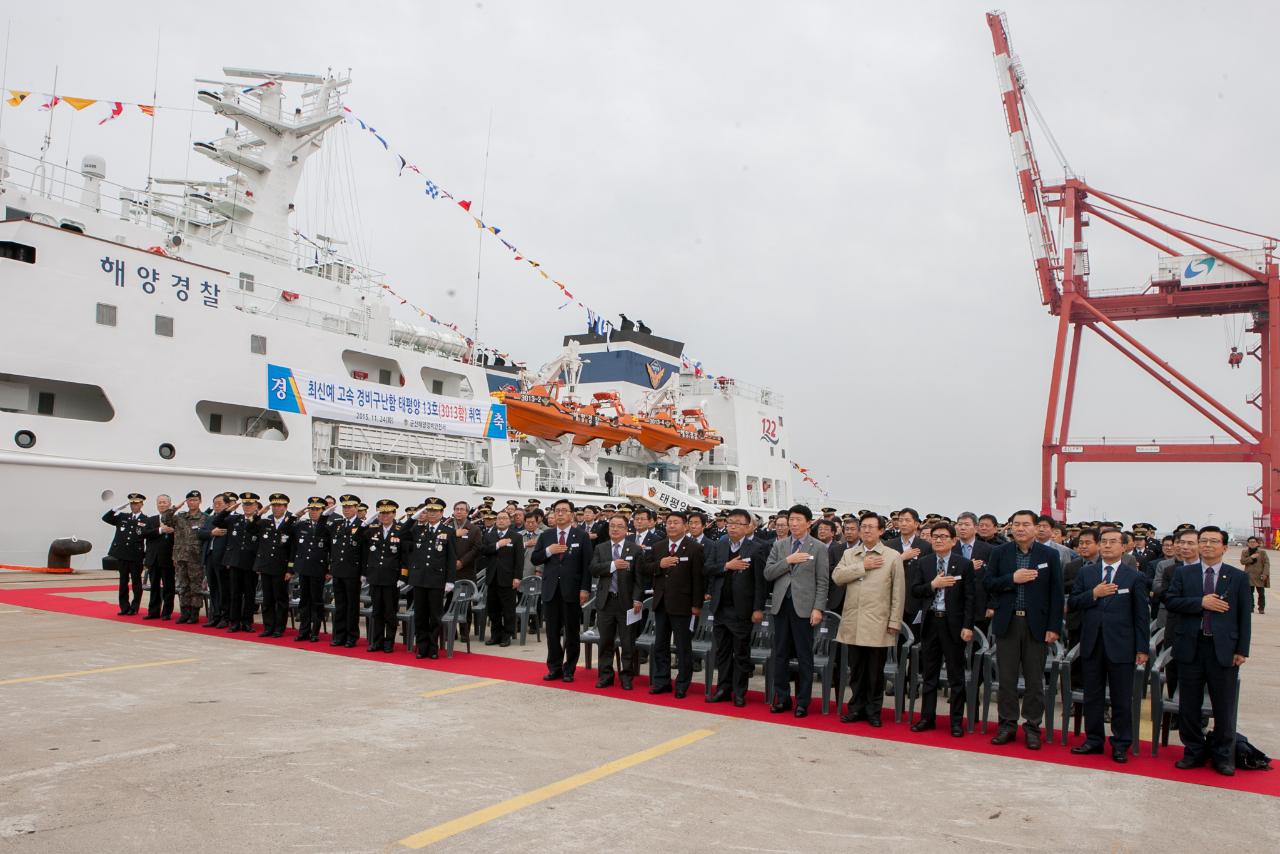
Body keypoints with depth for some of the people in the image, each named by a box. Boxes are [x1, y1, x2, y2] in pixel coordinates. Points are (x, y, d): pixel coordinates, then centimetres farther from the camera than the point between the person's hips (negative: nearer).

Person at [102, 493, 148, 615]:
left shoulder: (145, 521, -3)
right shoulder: (122, 517, 10)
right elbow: (106, 518, 7)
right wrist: (118, 509, -4)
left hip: (136, 556, -4)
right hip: (122, 555, 4)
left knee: (136, 582, 5)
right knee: (123, 581, 10)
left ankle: (134, 607, 12)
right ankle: (124, 607, 17)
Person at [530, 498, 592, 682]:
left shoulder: (581, 536, 0)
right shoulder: (545, 536, 9)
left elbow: (587, 565, -3)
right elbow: (535, 560, 6)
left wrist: (585, 589, -10)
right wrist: (548, 551, -12)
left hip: (572, 591, -2)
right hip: (550, 590, 3)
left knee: (572, 632, 5)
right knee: (552, 632, 7)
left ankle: (569, 669, 15)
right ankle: (554, 668, 18)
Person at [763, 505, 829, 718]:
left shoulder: (818, 548, 0)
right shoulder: (779, 545, 10)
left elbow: (822, 582, -3)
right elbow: (768, 573, 2)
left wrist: (818, 608, -11)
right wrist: (788, 560, -11)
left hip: (803, 607, -3)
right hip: (781, 605, 3)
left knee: (804, 656, 3)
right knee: (780, 654, 9)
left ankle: (802, 702, 11)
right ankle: (782, 698, 19)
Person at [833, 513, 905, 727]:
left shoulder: (893, 556, 1)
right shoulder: (849, 554, 11)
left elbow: (898, 592, -1)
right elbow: (837, 576, -4)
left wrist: (895, 621, -5)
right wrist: (862, 567, -10)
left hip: (878, 624, -3)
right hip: (853, 623, 3)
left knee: (876, 671, 5)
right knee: (856, 670, 10)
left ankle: (873, 711, 17)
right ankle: (856, 708, 22)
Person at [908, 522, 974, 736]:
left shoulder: (964, 564, -3)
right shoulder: (923, 563, 6)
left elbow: (969, 597, -5)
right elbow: (914, 590, 2)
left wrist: (967, 626, -11)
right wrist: (933, 585, -15)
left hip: (953, 624, -3)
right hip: (930, 622, 3)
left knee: (956, 676, 4)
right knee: (929, 674, 11)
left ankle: (957, 721, 13)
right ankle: (927, 717, 20)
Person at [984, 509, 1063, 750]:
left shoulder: (1049, 555, 1)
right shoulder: (1000, 553, 4)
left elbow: (1056, 593, -1)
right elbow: (988, 583, 1)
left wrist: (1054, 627, -6)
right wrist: (1012, 579, -15)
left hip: (1036, 624, -1)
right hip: (1007, 623, 1)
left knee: (1034, 679, 6)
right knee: (1007, 678, 7)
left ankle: (1032, 727, 17)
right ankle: (1008, 725, 17)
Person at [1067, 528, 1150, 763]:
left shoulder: (1134, 577, 0)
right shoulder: (1085, 573, 7)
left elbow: (1142, 615, -1)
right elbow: (1072, 603, 4)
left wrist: (1142, 648, -4)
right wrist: (1093, 594, -13)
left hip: (1121, 646, -2)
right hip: (1092, 644, 2)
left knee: (1121, 699, 5)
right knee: (1092, 696, 11)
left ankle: (1121, 745, 17)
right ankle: (1094, 739, 23)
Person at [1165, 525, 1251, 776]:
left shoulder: (1239, 577, 3)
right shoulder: (1183, 573, 6)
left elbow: (1244, 616, 1)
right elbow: (1170, 601, -4)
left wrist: (1242, 650, -3)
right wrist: (1201, 602, -17)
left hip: (1224, 649, -1)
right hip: (1191, 648, 1)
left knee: (1224, 707, 7)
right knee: (1189, 705, 9)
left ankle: (1223, 756, 22)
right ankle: (1194, 752, 23)